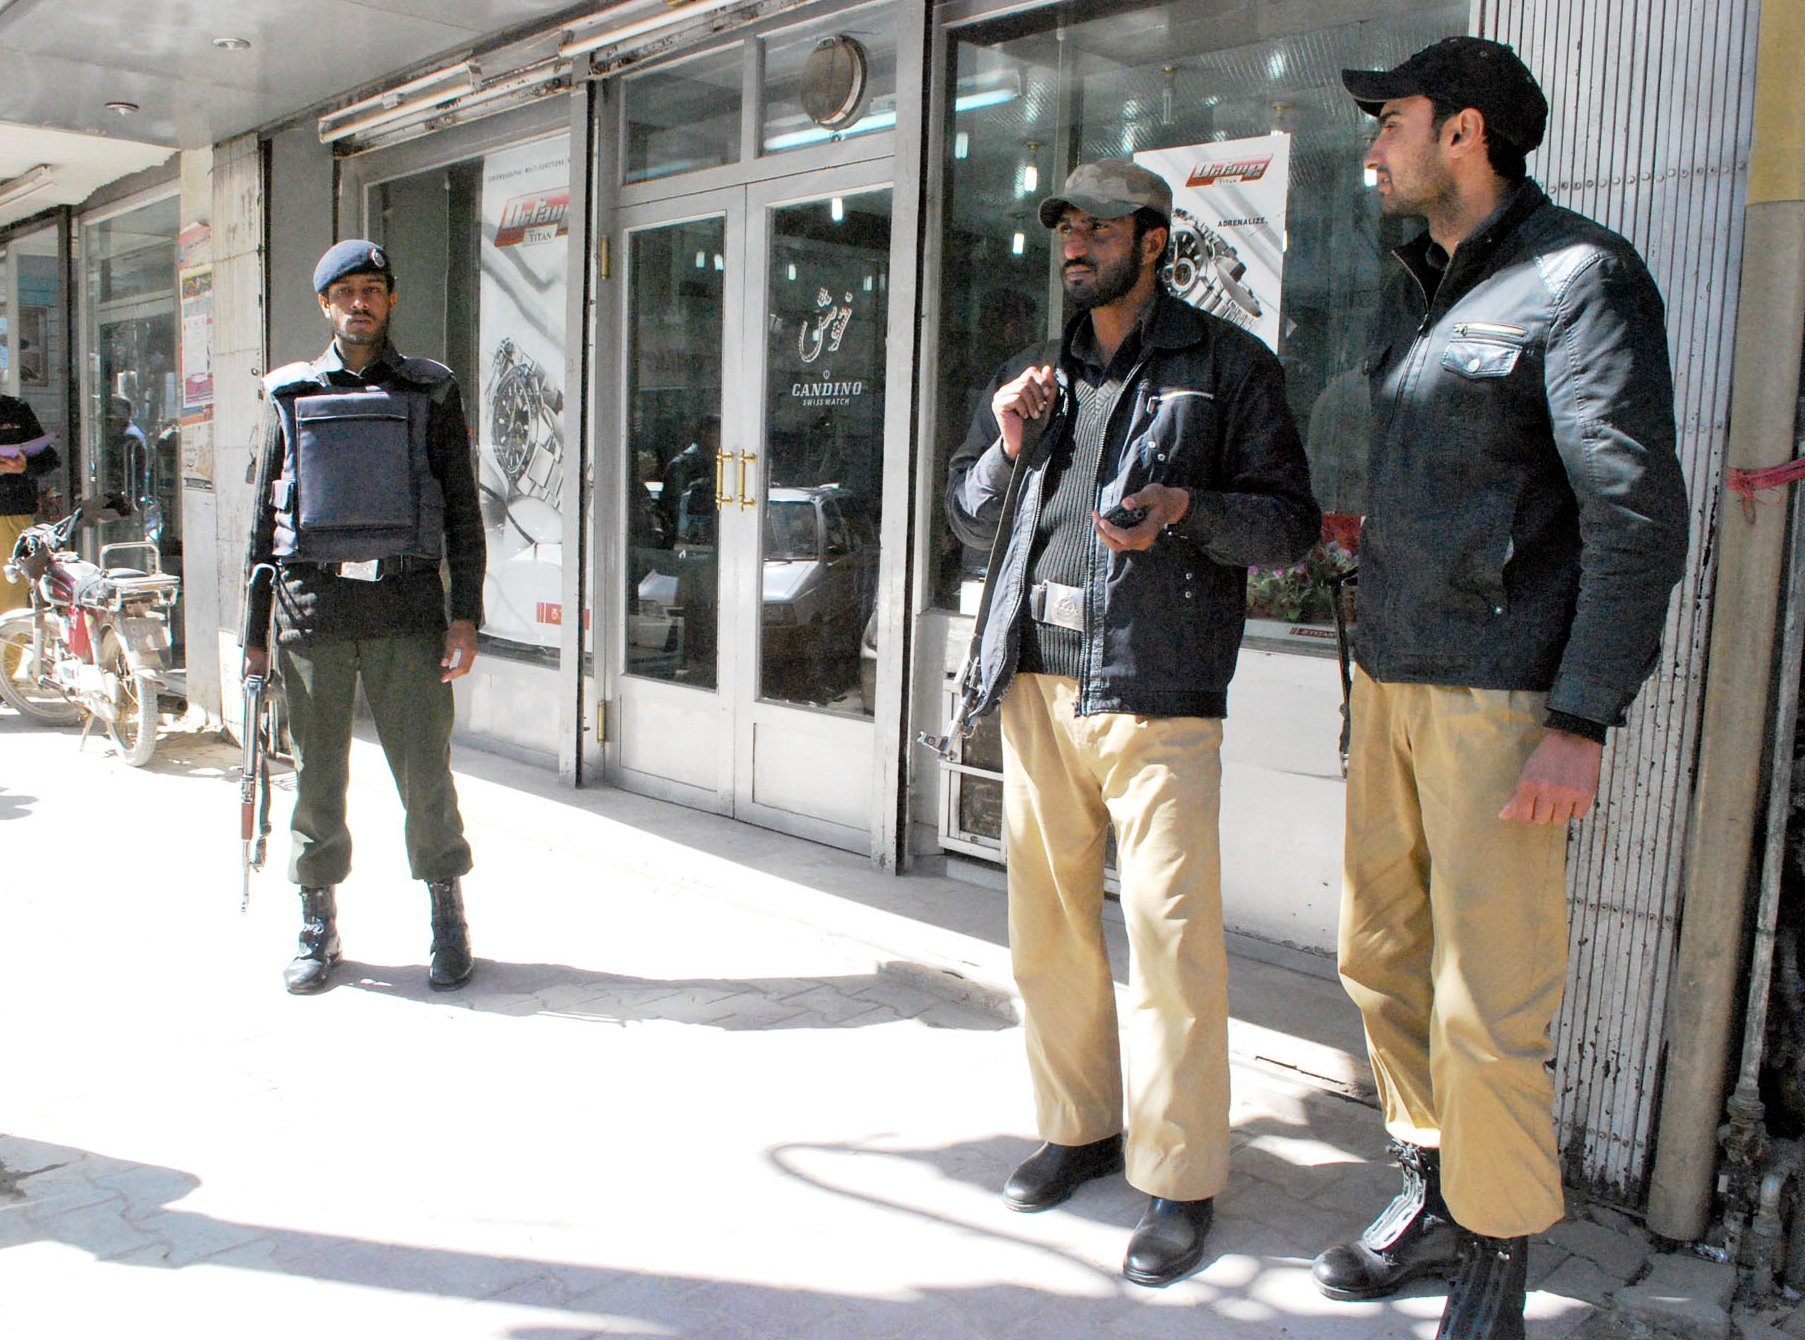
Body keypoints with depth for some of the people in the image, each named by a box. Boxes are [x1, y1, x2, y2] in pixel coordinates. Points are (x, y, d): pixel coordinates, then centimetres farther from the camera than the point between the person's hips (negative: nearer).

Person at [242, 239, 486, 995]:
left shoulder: (431, 393, 8)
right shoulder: (290, 397, 11)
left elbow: (462, 510, 6)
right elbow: (265, 520, 13)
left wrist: (466, 615, -3)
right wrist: (254, 633, 9)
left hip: (406, 607, -1)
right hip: (312, 608, 2)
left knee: (425, 774, 0)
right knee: (317, 777, 7)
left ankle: (448, 925, 15)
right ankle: (318, 926, 22)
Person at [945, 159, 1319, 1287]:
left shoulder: (1229, 365, 3)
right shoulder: (1040, 373, 19)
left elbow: (1292, 521, 0)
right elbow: (970, 518, 21)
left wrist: (1185, 510, -17)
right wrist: (1009, 444, 2)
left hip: (1157, 693, -5)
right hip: (1037, 684, 5)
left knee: (1171, 935, -5)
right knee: (1049, 926, 11)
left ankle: (1182, 1180, 8)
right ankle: (1080, 1127, 28)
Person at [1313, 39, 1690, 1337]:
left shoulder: (1582, 277, -8)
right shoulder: (1412, 292, 17)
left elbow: (1639, 515, -14)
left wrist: (1581, 722, -19)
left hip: (1504, 696, -8)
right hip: (1393, 682, 8)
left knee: (1488, 1000, -3)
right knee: (1384, 957, 14)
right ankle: (1438, 1195, 32)